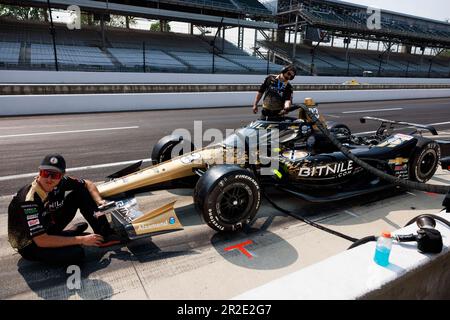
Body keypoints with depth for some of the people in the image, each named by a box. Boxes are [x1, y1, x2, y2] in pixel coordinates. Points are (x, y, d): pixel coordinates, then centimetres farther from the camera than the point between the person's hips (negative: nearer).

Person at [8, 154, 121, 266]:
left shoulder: (61, 182, -16)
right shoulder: (29, 200, -32)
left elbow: (88, 184, 3)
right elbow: (41, 241, -31)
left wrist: (99, 201, -18)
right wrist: (82, 240, -27)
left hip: (49, 228, 6)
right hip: (30, 245, -6)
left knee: (81, 192, -7)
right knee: (76, 253, -33)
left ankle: (104, 233, -3)